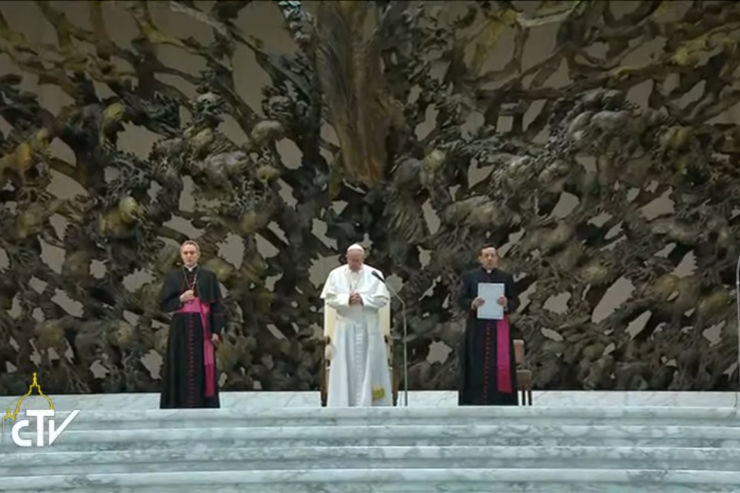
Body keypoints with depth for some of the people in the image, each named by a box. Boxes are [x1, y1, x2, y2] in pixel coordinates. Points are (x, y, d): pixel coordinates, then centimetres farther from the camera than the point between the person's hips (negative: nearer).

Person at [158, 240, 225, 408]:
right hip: (180, 328, 1)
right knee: (181, 368, 0)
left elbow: (217, 306, 1)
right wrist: (180, 299, -12)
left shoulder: (209, 276, 3)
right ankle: (180, 405, 4)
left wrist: (216, 331, -6)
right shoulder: (173, 276, 7)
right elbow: (163, 304, 5)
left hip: (202, 327, -1)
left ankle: (204, 404, 3)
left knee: (202, 368, -1)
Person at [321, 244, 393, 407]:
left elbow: (383, 298, -5)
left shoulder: (374, 274, -2)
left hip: (369, 328, 0)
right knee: (345, 366, 1)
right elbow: (329, 298, -2)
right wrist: (346, 299, -17)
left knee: (370, 365, 2)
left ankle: (368, 404, 8)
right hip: (345, 327, 0)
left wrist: (363, 299, -18)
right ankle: (344, 405, 4)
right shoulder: (336, 274, 2)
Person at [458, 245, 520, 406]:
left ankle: (499, 401, 1)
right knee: (477, 367, -2)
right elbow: (461, 300, 2)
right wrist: (472, 303, -19)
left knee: (500, 365, -3)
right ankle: (476, 401, 1)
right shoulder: (469, 276, 6)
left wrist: (506, 304, -17)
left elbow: (516, 301, 5)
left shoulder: (506, 277, 7)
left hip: (499, 328, 1)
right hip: (477, 329, -1)